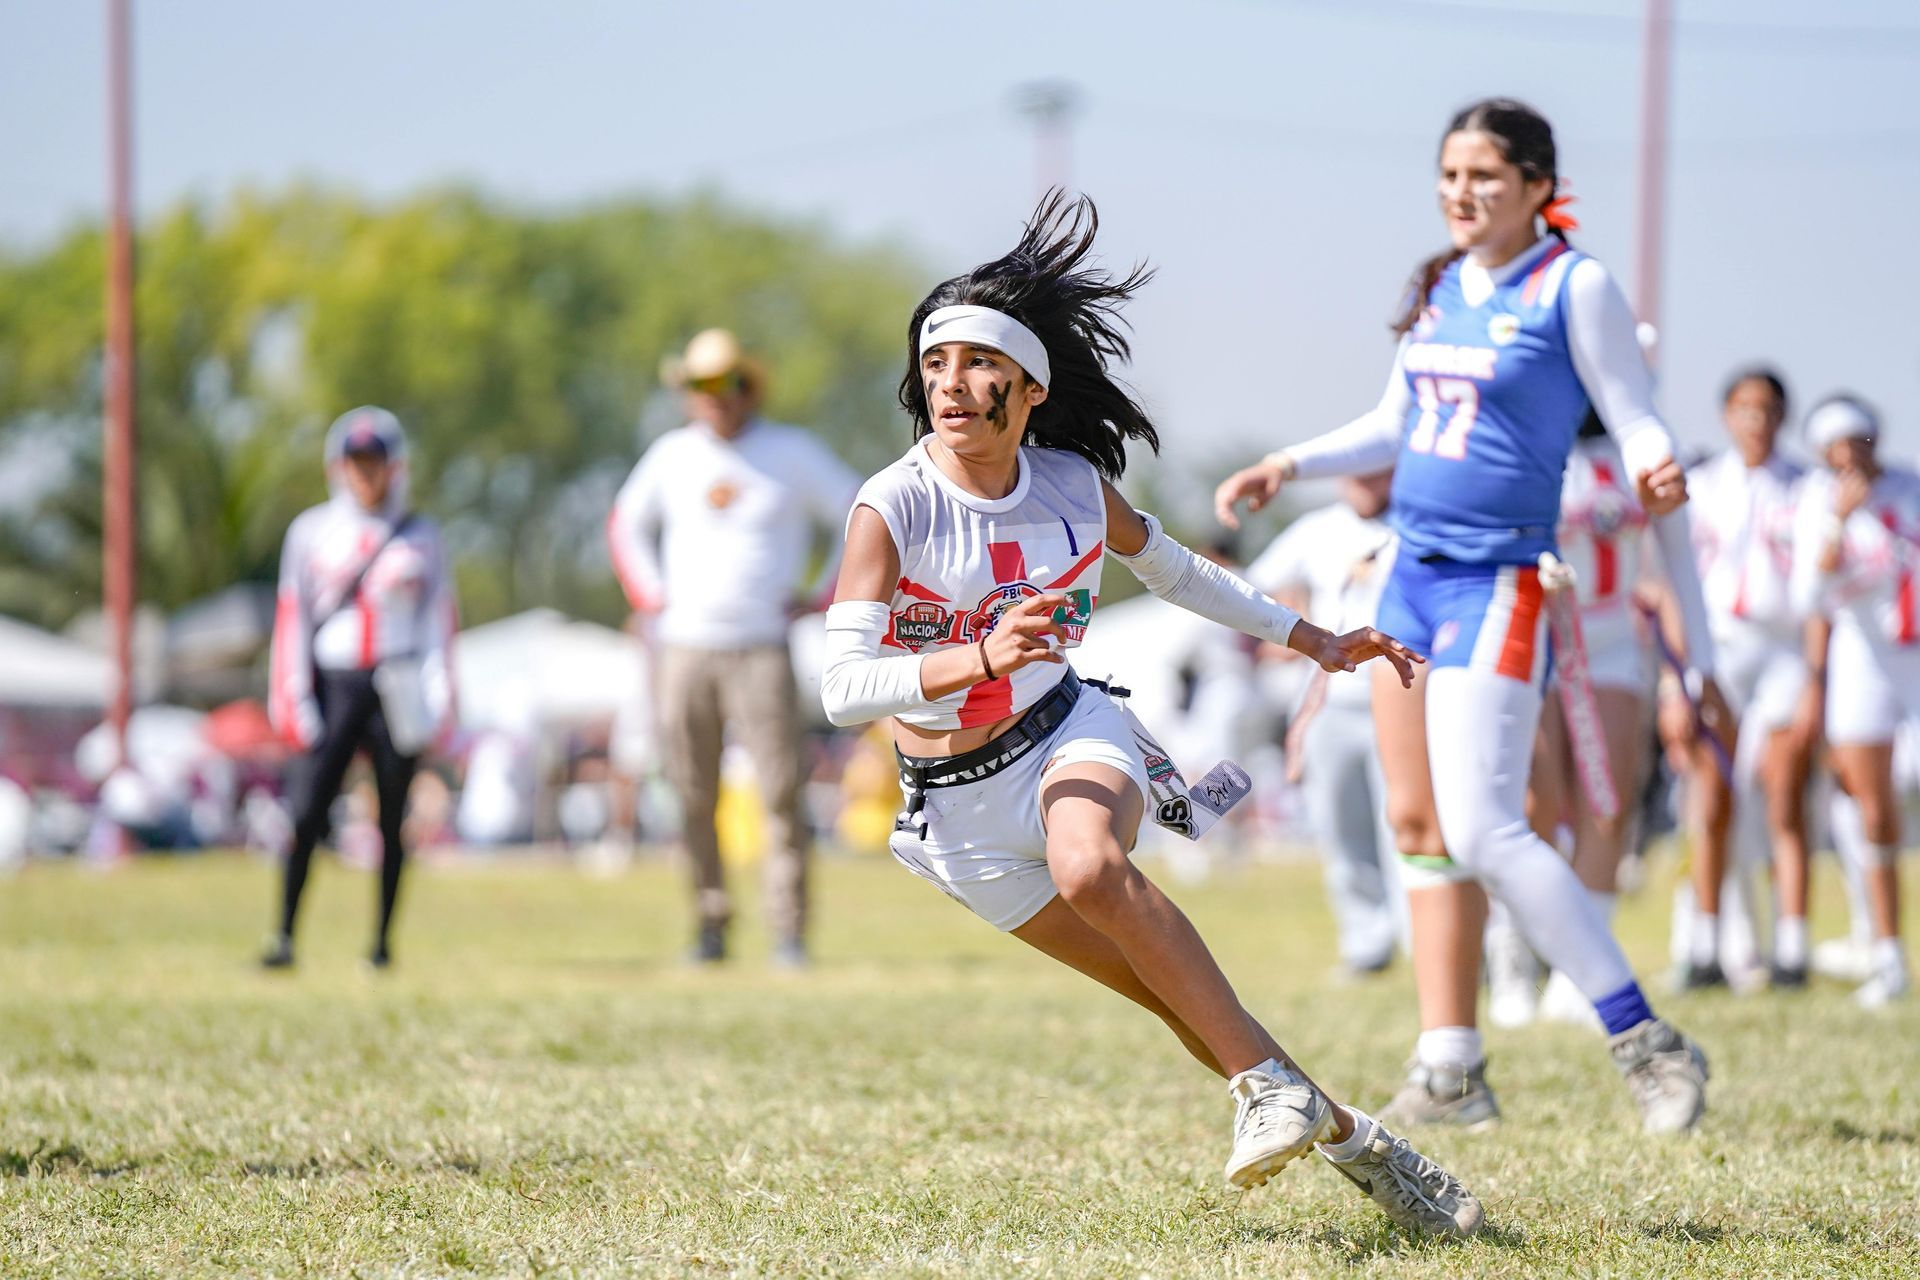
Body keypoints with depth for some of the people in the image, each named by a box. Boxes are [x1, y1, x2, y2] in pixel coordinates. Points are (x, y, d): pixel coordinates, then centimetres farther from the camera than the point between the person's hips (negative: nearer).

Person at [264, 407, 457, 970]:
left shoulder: (420, 537, 7)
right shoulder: (311, 532, 7)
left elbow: (438, 619, 7)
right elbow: (294, 618, 5)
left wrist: (438, 696, -3)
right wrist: (293, 700, -2)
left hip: (397, 690, 0)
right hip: (335, 686, 0)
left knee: (391, 818, 3)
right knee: (308, 813, -11)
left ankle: (384, 939, 11)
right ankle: (285, 937, -7)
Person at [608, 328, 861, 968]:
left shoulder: (792, 452, 1)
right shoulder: (672, 454, 9)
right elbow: (627, 525, 25)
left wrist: (822, 595, 1)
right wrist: (649, 599, 13)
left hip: (761, 649, -3)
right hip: (684, 648, 3)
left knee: (781, 790, -9)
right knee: (694, 797, 1)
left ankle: (789, 933, -7)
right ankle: (710, 926, 9)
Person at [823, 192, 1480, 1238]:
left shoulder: (1075, 485, -7)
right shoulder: (892, 508, -19)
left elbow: (1171, 570, 15)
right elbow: (841, 684, -28)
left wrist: (1309, 638, 19)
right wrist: (979, 659, -43)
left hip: (1068, 735, 1)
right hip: (957, 810, -1)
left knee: (1088, 866, -36)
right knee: (1178, 1000, -2)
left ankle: (1267, 1082, -29)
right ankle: (1348, 1139, 13)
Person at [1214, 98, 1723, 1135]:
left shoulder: (1574, 285, -8)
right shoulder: (1440, 286, 13)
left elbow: (1637, 420, -9)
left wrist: (1657, 468, -30)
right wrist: (1288, 467, 21)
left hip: (1497, 582, -8)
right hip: (1411, 573, 8)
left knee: (1483, 833, -16)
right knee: (1417, 822, 6)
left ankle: (1648, 1046, -10)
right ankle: (1450, 1073, 11)